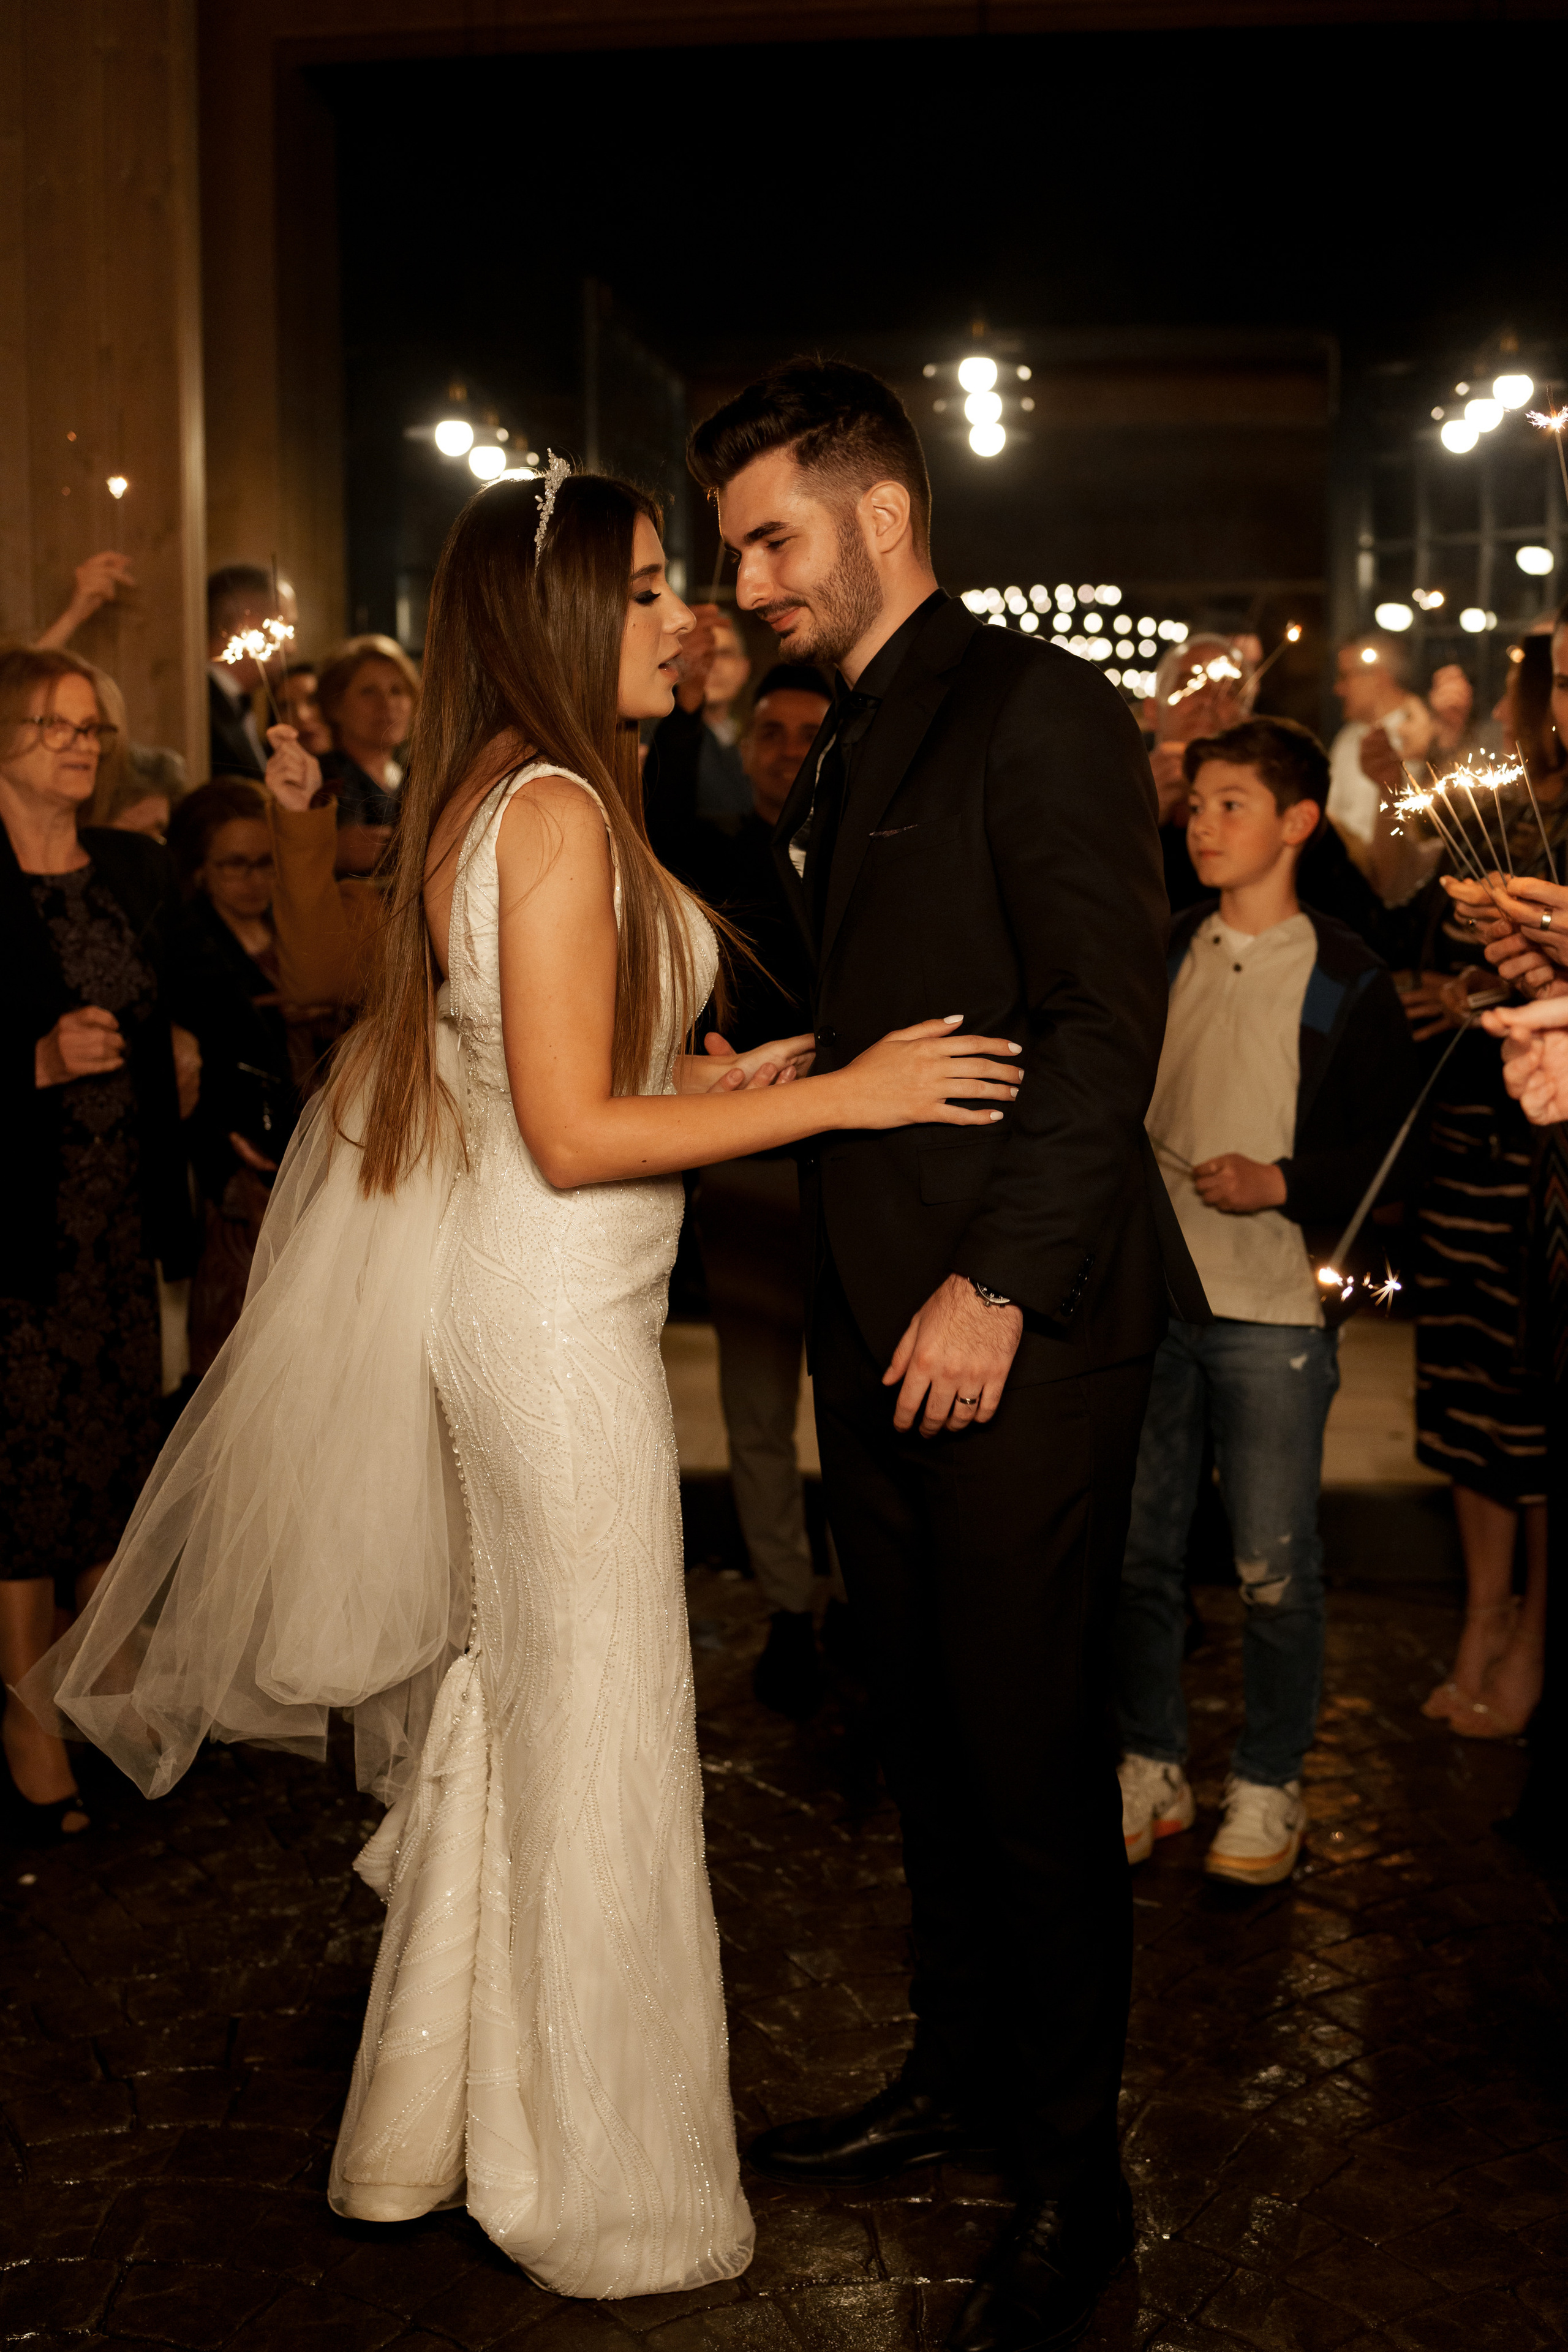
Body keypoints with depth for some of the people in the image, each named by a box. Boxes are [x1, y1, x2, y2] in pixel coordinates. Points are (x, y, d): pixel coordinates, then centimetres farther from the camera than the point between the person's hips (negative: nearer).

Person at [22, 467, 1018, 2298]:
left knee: (503, 1710, 20)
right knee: (597, 1739, 4)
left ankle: (435, 2124, 38)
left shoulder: (492, 803, 10)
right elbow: (572, 1136, -21)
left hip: (506, 1303, 10)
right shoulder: (560, 810, -18)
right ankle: (606, 2192, 22)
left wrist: (712, 1080, 13)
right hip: (557, 1320, -10)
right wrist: (836, 1096, -18)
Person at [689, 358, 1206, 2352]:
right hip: (878, 1327, 8)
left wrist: (1001, 1289, -19)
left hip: (1016, 1337, -8)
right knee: (929, 1737, 17)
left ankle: (1072, 2171, 18)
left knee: (1030, 1758, 1)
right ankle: (956, 2074, 34)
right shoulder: (840, 755, 18)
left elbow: (1106, 1022, -16)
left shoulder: (1040, 712, -9)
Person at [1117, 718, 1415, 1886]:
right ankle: (1153, 1766, 24)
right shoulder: (1162, 956, 8)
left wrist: (1280, 1183, -14)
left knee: (1275, 1567, 3)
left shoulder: (1346, 977, -2)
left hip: (1276, 1307, -4)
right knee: (1138, 1546, 9)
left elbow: (1394, 1148, -2)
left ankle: (1270, 1783, 20)